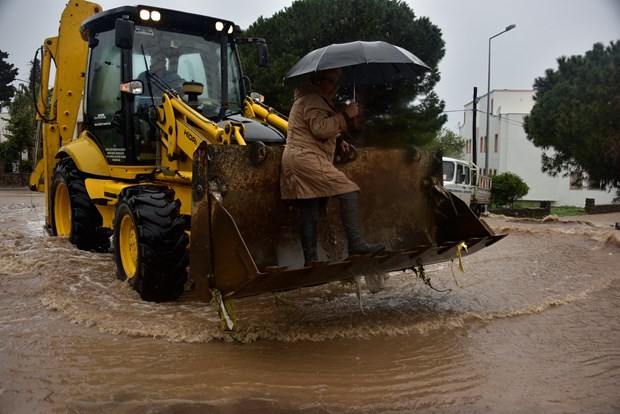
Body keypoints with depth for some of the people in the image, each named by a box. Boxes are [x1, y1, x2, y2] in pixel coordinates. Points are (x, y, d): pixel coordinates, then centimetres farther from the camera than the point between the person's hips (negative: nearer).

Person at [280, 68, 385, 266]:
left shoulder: (318, 100, 28)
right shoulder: (312, 100, -7)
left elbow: (322, 131, 34)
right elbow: (321, 127, -22)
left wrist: (339, 140, 16)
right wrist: (345, 115, -16)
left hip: (300, 160, 11)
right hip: (306, 158, -11)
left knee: (310, 214, 8)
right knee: (348, 192, -15)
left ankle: (310, 258, 9)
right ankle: (356, 244, -16)